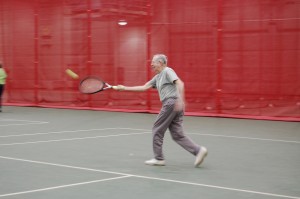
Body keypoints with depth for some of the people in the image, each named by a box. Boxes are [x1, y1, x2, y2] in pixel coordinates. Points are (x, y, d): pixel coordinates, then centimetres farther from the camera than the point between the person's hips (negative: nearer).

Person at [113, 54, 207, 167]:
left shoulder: (167, 71, -3)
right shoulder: (157, 77, 24)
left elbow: (180, 83, -16)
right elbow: (144, 87, 24)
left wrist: (180, 99, -27)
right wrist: (125, 88, 22)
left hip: (171, 102, -9)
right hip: (171, 105, 9)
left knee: (157, 130, 2)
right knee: (177, 134, 4)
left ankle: (158, 158, 9)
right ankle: (198, 150, -5)